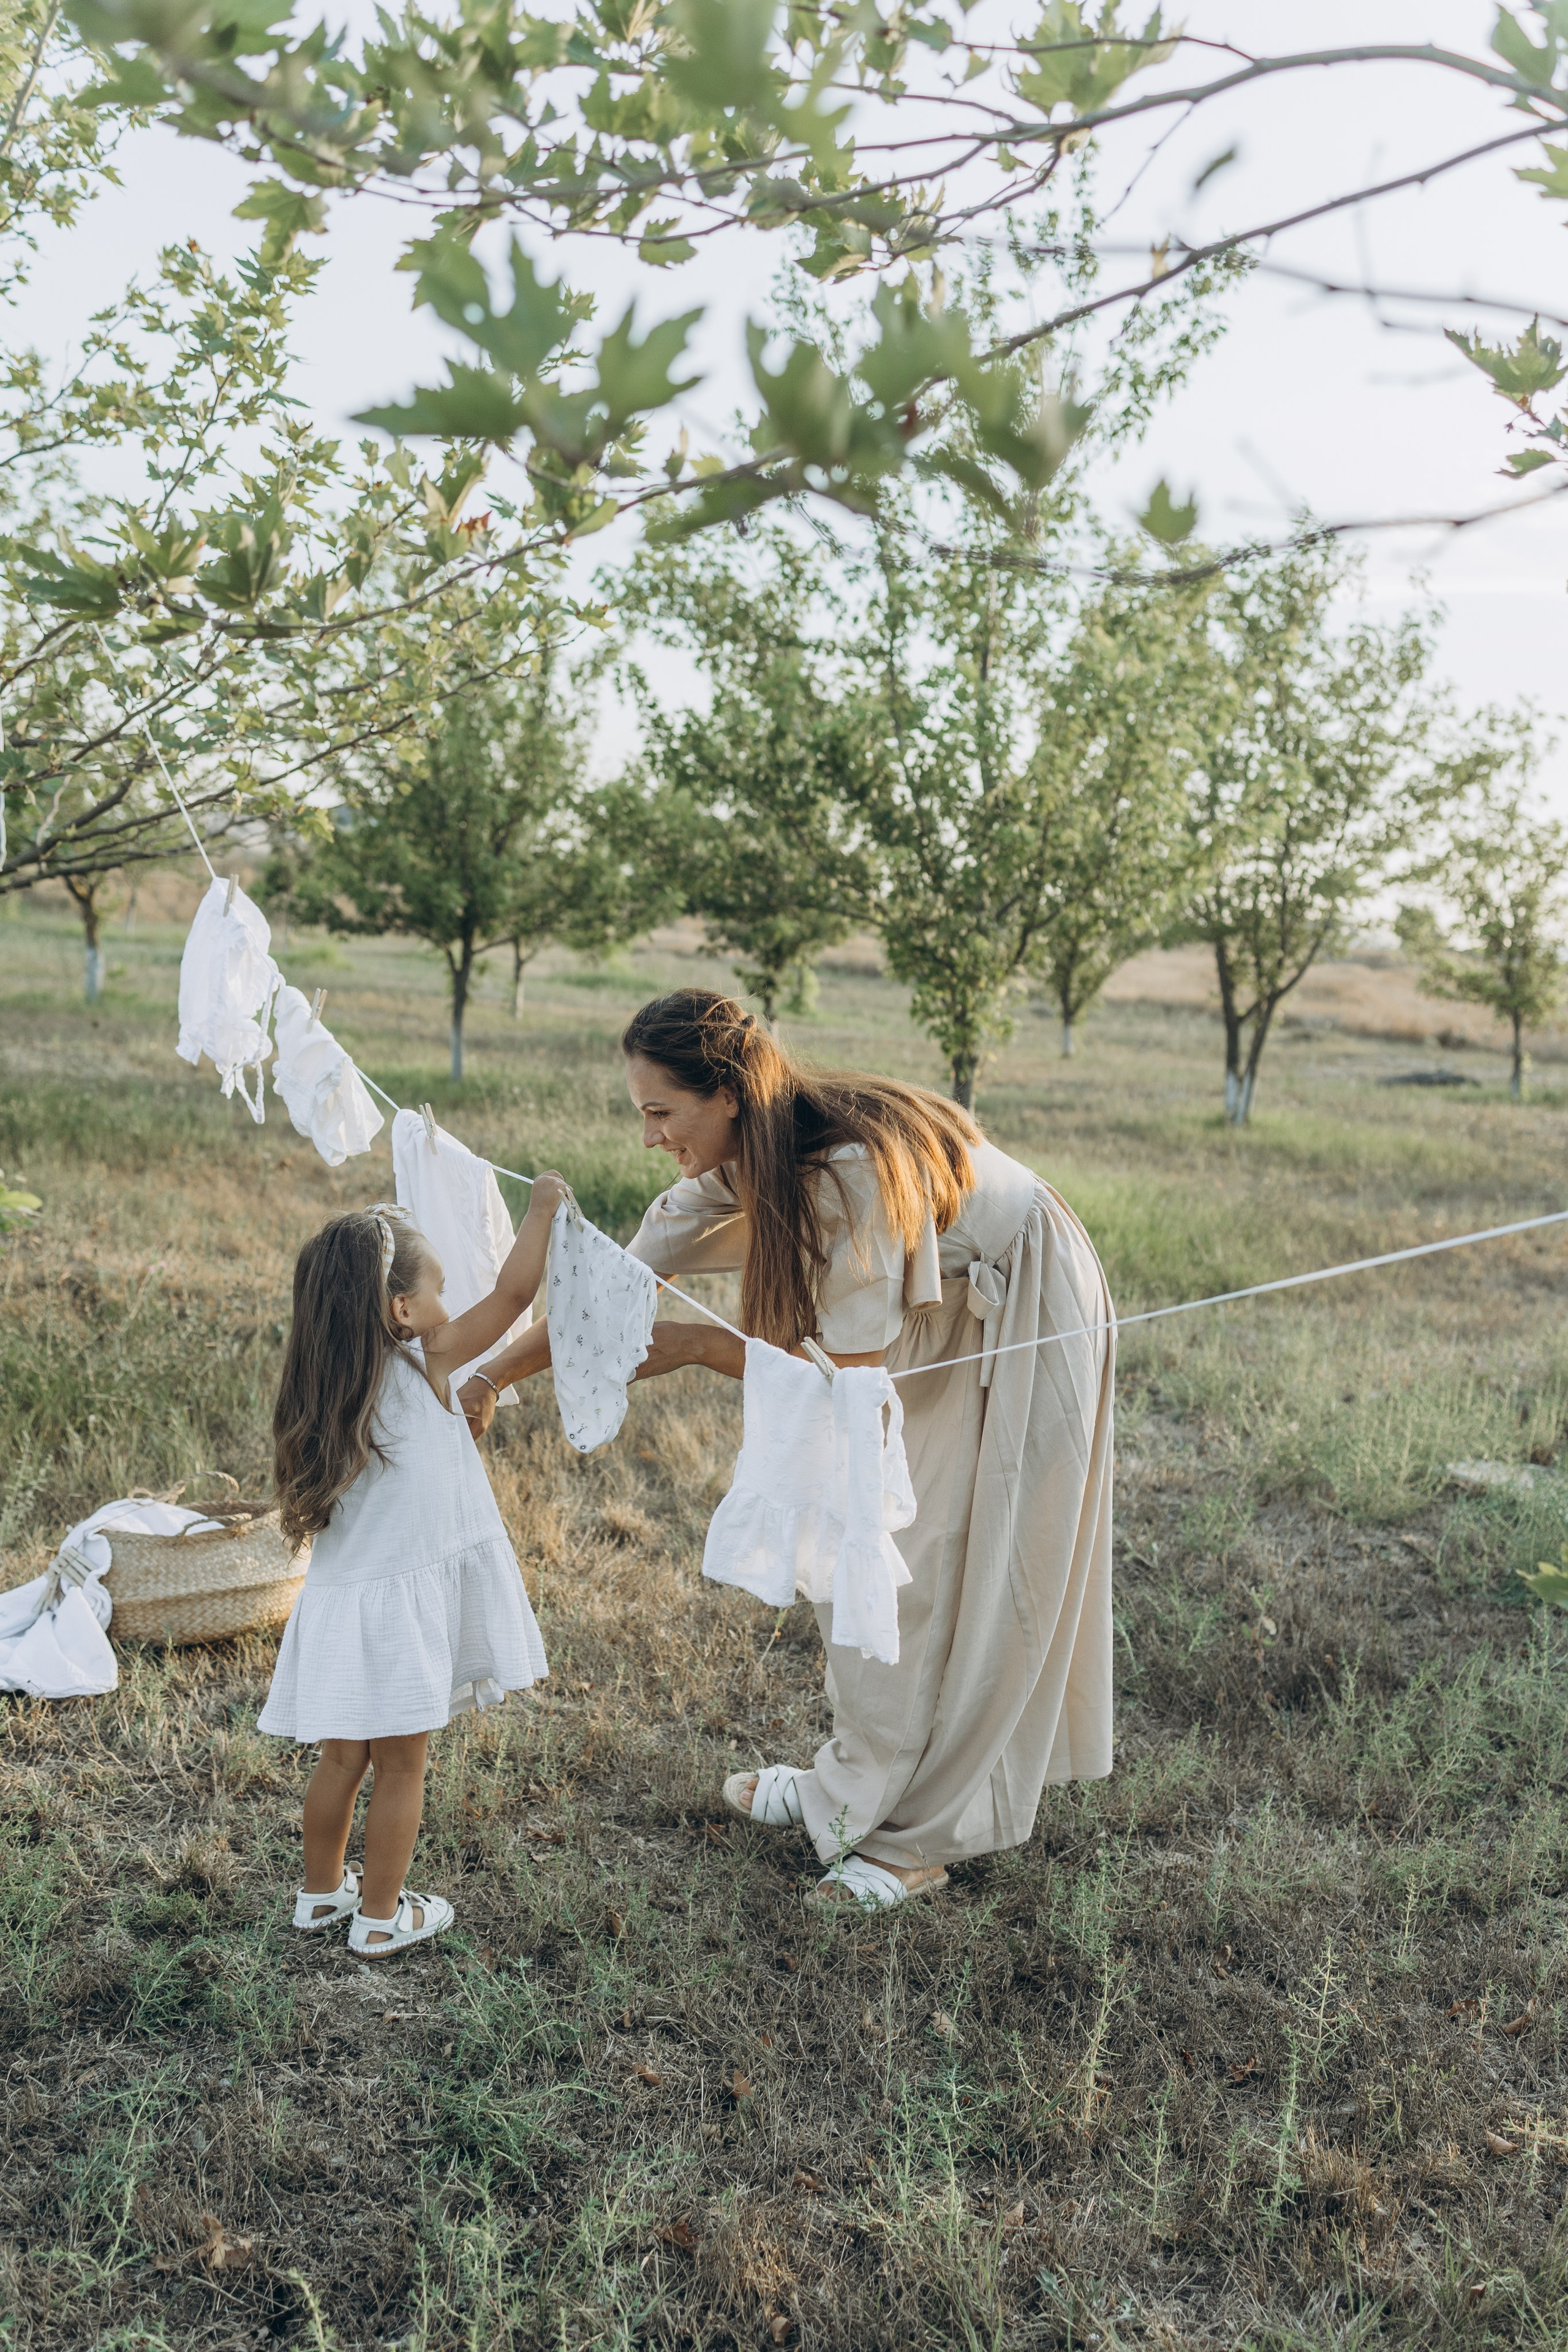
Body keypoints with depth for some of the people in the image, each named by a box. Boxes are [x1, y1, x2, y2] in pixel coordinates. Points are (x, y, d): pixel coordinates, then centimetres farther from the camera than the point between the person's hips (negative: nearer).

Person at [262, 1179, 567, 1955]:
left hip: (340, 1601, 6)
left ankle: (321, 1893, 36)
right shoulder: (425, 1366, -13)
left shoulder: (324, 1390, 3)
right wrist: (543, 1205, 1)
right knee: (400, 1770, 10)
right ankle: (381, 1918, 22)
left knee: (341, 1759, 21)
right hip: (402, 1605, -5)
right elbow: (514, 1290, -11)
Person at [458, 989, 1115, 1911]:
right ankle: (860, 1785, 27)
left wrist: (700, 1346, -24)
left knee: (963, 1569, -2)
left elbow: (852, 1376, -29)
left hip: (1025, 1318, -8)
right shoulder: (737, 1161, -12)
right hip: (934, 1321, 8)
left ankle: (920, 1835, 11)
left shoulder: (850, 1169, -36)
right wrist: (494, 1373, -6)